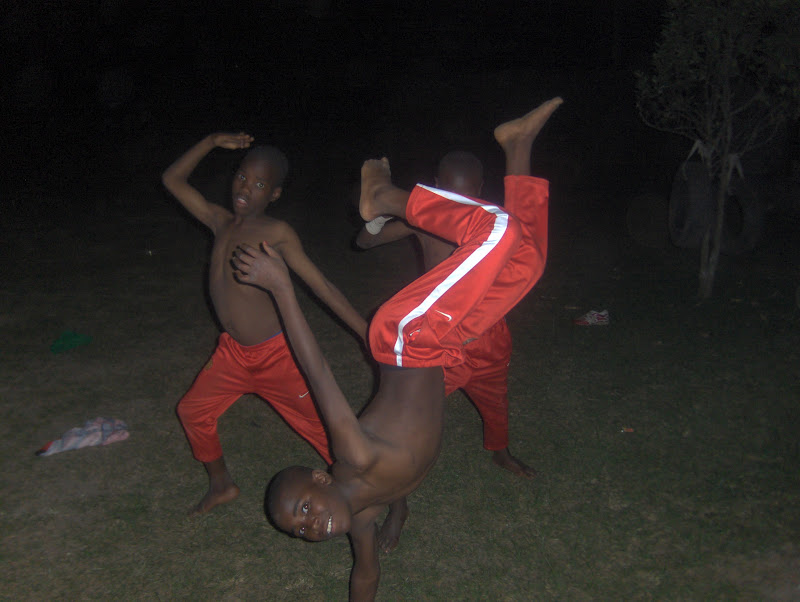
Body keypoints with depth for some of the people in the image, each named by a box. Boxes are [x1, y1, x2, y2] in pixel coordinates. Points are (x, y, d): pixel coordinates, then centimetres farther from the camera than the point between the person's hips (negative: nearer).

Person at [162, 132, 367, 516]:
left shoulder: (276, 233, -14)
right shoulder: (220, 221, 4)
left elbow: (321, 286, -14)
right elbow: (172, 179, 13)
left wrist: (369, 335, -17)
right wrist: (212, 142, 2)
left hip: (275, 353, -6)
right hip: (232, 351, 7)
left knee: (319, 424, 1)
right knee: (193, 411, 13)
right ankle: (221, 485, 34)